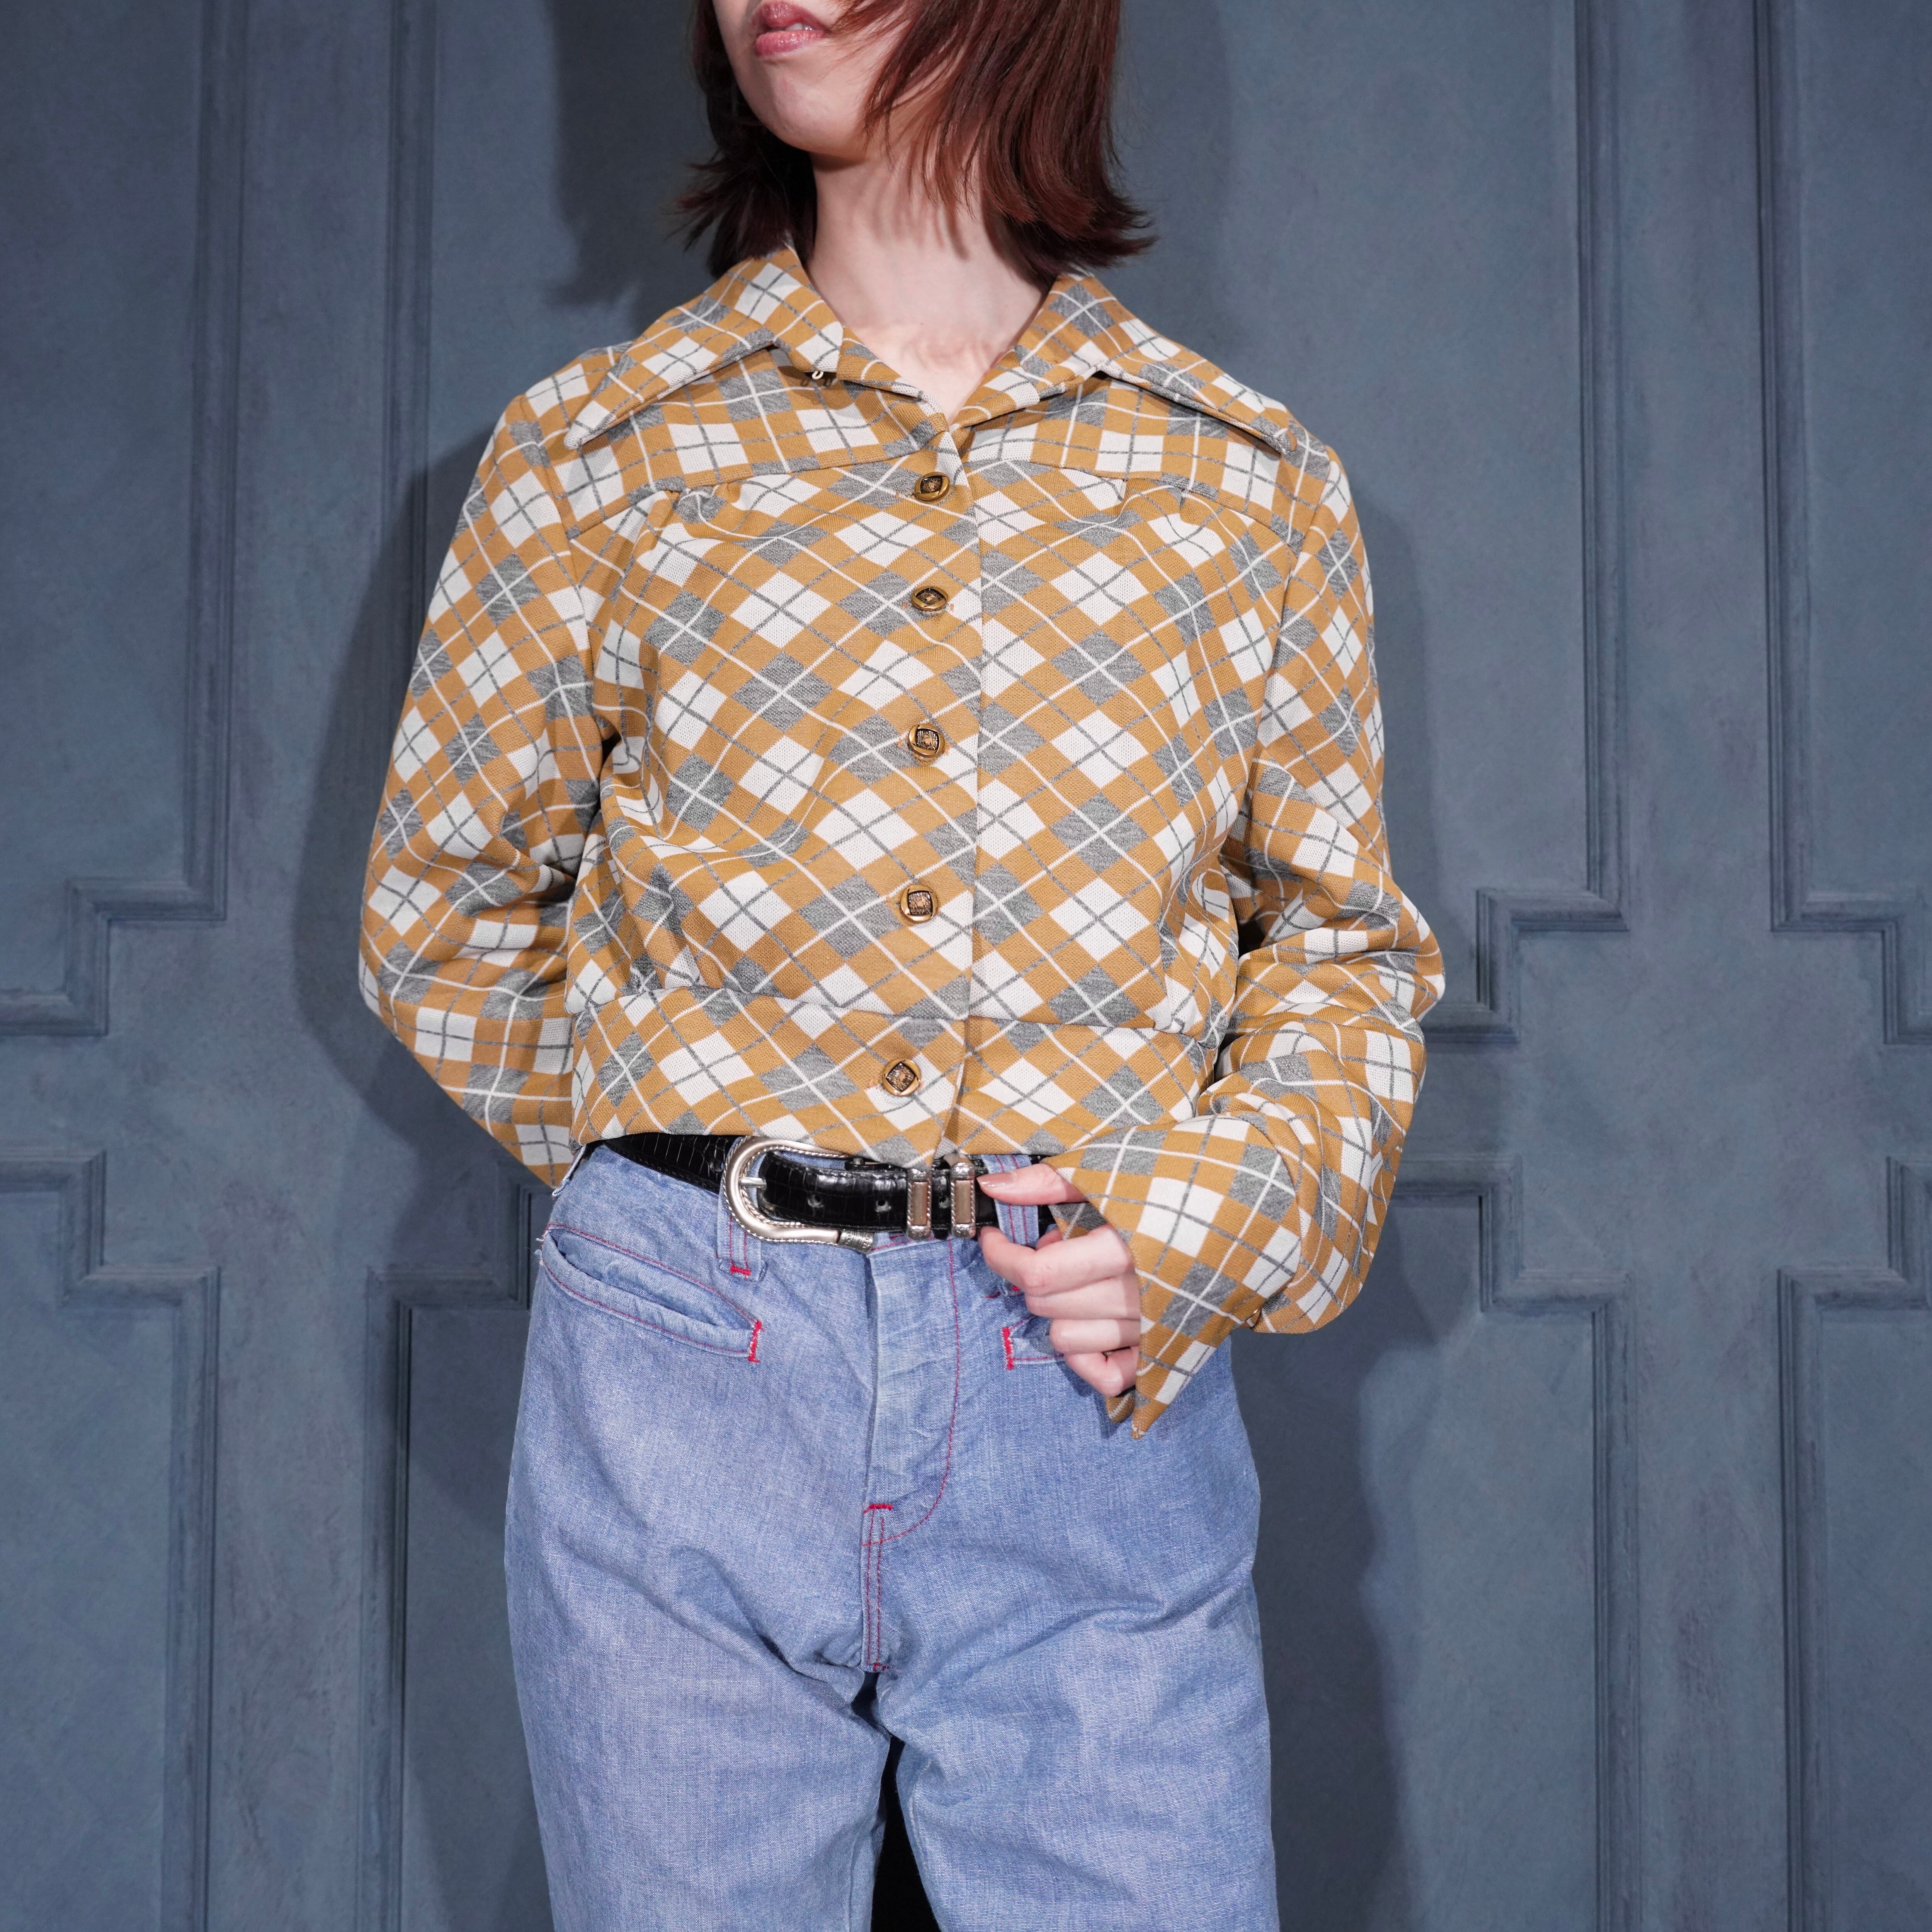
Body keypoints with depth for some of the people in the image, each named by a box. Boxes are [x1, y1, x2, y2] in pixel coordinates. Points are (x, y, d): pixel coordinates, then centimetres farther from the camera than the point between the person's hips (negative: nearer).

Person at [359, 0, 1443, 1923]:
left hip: (1100, 1400, 0)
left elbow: (1346, 936, 12)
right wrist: (682, 1163, 5)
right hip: (682, 1383, 0)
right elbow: (438, 914, 12)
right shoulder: (600, 447, 5)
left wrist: (1209, 1222, -4)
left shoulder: (1250, 483, 6)